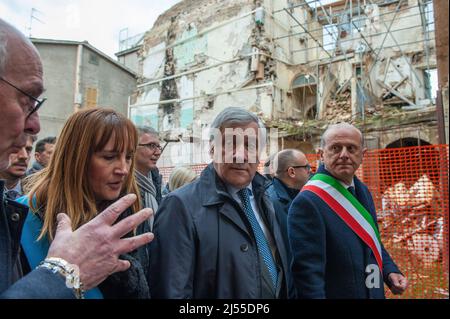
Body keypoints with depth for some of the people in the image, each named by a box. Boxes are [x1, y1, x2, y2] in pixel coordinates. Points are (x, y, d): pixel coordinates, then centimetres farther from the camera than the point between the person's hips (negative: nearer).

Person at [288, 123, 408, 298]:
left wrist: (390, 271, -2)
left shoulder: (362, 191, 1)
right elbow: (308, 273, -27)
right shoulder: (308, 202, -25)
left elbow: (372, 241, 12)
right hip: (335, 293, -7)